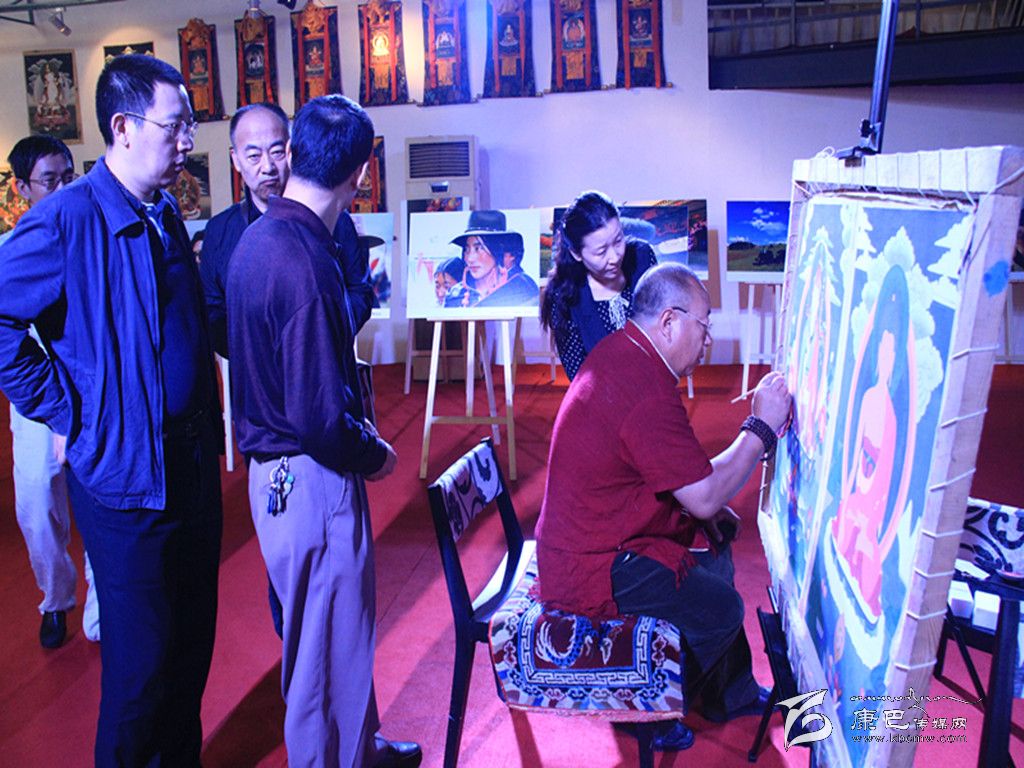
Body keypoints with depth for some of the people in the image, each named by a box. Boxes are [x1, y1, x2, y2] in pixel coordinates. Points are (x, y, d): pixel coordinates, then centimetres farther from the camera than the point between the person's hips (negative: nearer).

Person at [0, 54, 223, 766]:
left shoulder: (167, 216, 9)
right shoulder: (67, 219, -14)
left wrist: (210, 429, 11)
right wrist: (63, 413, -13)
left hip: (193, 461, 7)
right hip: (124, 473, -7)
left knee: (193, 639, 19)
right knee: (141, 660, 6)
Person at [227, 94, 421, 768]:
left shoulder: (256, 238, 6)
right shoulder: (304, 262, -25)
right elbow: (320, 417, -27)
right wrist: (375, 454, -9)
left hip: (275, 469, 10)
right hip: (312, 481, -10)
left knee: (337, 628, 25)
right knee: (329, 643, 9)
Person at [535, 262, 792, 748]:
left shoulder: (618, 352, 4)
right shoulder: (646, 391, -29)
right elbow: (706, 497, -23)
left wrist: (705, 505, 6)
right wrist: (762, 427, -14)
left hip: (580, 540, 10)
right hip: (592, 570, -10)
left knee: (717, 546, 18)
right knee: (721, 607, -4)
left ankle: (731, 694, 32)